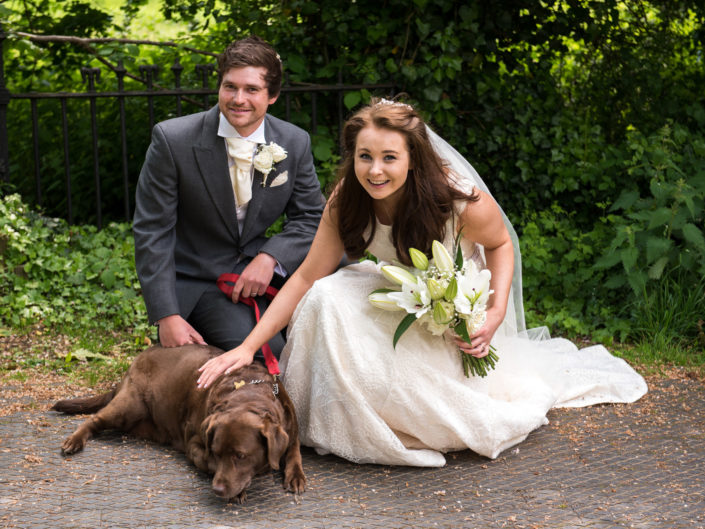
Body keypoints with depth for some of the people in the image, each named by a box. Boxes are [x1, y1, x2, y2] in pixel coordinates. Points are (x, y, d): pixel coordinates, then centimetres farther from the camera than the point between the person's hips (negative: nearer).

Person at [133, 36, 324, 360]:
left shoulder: (295, 143, -2)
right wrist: (167, 317, -18)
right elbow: (152, 232, -11)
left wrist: (269, 258, -18)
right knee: (264, 352, -30)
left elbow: (310, 217, 4)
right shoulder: (172, 140, -13)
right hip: (197, 282, -5)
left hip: (261, 270, 5)